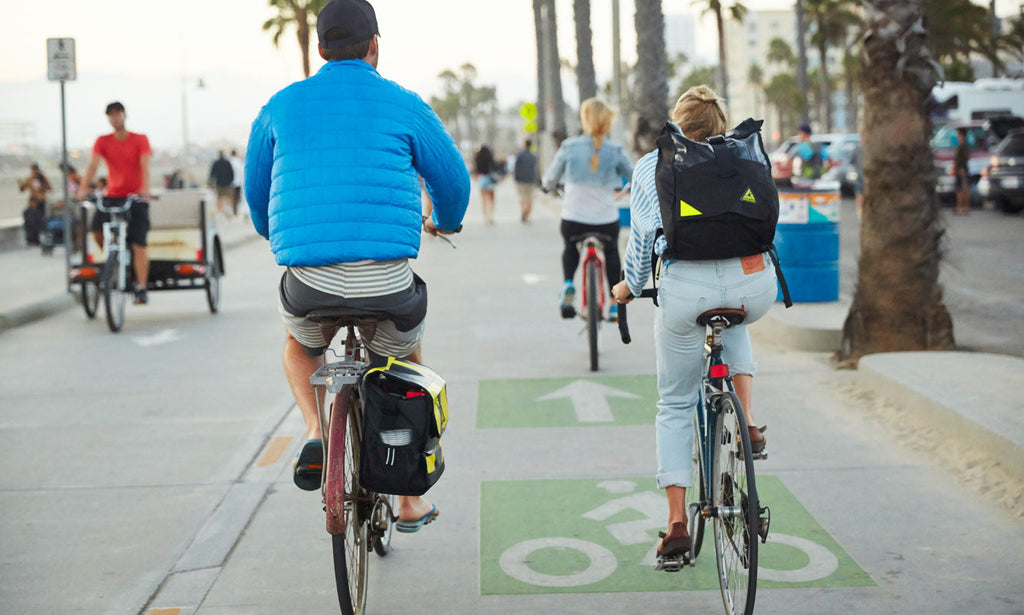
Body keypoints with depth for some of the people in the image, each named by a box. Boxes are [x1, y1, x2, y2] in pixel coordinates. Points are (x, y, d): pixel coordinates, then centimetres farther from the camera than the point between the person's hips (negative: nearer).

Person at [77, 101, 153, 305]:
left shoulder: (140, 140, -1)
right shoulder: (103, 141, 4)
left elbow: (145, 166, -13)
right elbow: (93, 164, -9)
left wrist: (145, 189, -32)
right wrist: (84, 187, -26)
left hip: (136, 197, -2)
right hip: (112, 195, 2)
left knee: (139, 245, -8)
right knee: (97, 229, -21)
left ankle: (141, 289, -3)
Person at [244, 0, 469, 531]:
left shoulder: (281, 105, 10)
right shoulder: (404, 105, 4)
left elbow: (255, 190, 22)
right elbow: (453, 181, 13)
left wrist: (274, 235, 45)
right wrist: (445, 222, 36)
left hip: (309, 281, 1)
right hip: (387, 283, -1)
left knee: (298, 342, 37)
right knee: (408, 363, 30)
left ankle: (317, 432, 9)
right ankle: (410, 502, 30)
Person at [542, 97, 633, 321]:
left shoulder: (569, 147, -7)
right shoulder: (615, 151, -7)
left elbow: (550, 179, 4)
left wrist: (549, 186, 27)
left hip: (573, 217, 0)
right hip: (606, 219, 0)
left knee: (570, 249, 31)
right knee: (611, 252, 29)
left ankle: (568, 283, 5)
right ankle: (615, 304, 28)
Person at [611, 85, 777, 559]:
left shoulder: (649, 166, 15)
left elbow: (642, 237, 16)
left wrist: (630, 287, 33)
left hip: (686, 286, -2)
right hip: (753, 283, 2)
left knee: (675, 405, 16)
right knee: (734, 324, 40)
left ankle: (676, 522, 11)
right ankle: (749, 423, 19)